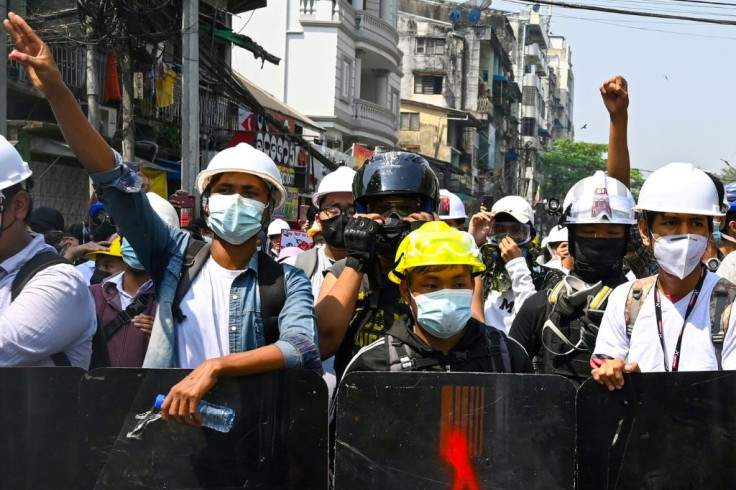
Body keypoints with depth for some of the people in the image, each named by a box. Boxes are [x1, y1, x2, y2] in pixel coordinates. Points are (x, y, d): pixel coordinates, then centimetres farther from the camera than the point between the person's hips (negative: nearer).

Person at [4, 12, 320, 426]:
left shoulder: (287, 282, 1)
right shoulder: (176, 255, 5)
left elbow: (303, 349, -15)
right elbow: (113, 178, -1)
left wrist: (214, 368, -28)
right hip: (161, 423, 1)